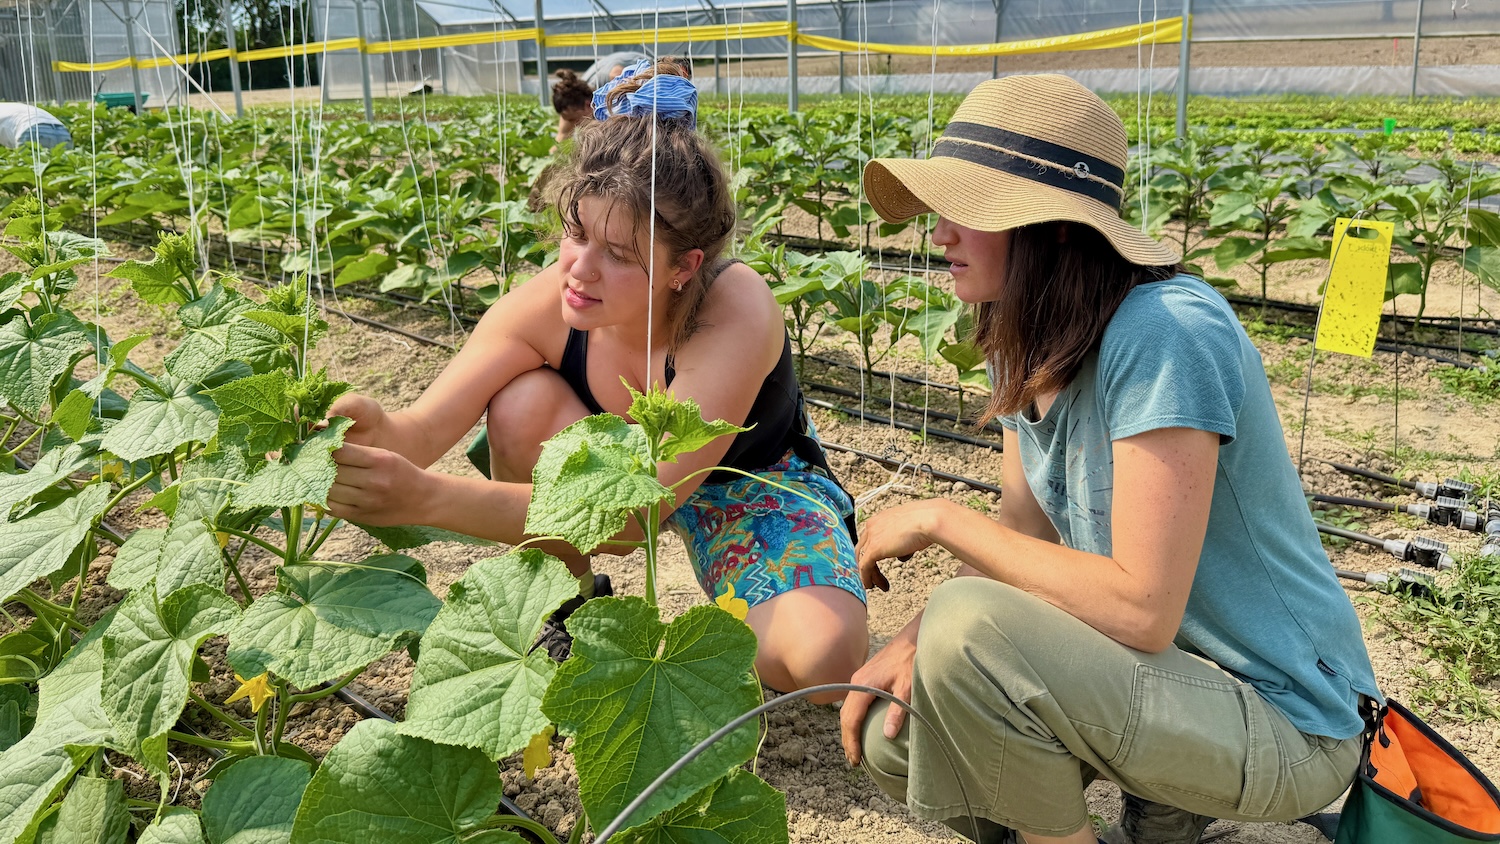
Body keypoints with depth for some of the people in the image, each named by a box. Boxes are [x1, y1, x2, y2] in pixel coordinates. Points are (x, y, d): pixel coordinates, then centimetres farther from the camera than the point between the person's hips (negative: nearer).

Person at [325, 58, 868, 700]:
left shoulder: (737, 314, -37)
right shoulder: (548, 302, -24)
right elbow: (424, 429, -24)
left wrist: (429, 497, -54)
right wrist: (379, 434, -51)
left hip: (753, 485, -3)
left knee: (823, 658, -32)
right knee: (523, 403, -28)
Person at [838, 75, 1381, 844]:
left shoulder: (1165, 335, -27)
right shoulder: (1032, 346, 0)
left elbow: (1140, 608, -30)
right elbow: (1024, 536, 5)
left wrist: (942, 519, -22)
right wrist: (911, 639, -11)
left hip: (1280, 722, -8)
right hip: (1164, 660, 8)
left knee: (968, 627, -30)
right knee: (889, 737, -2)